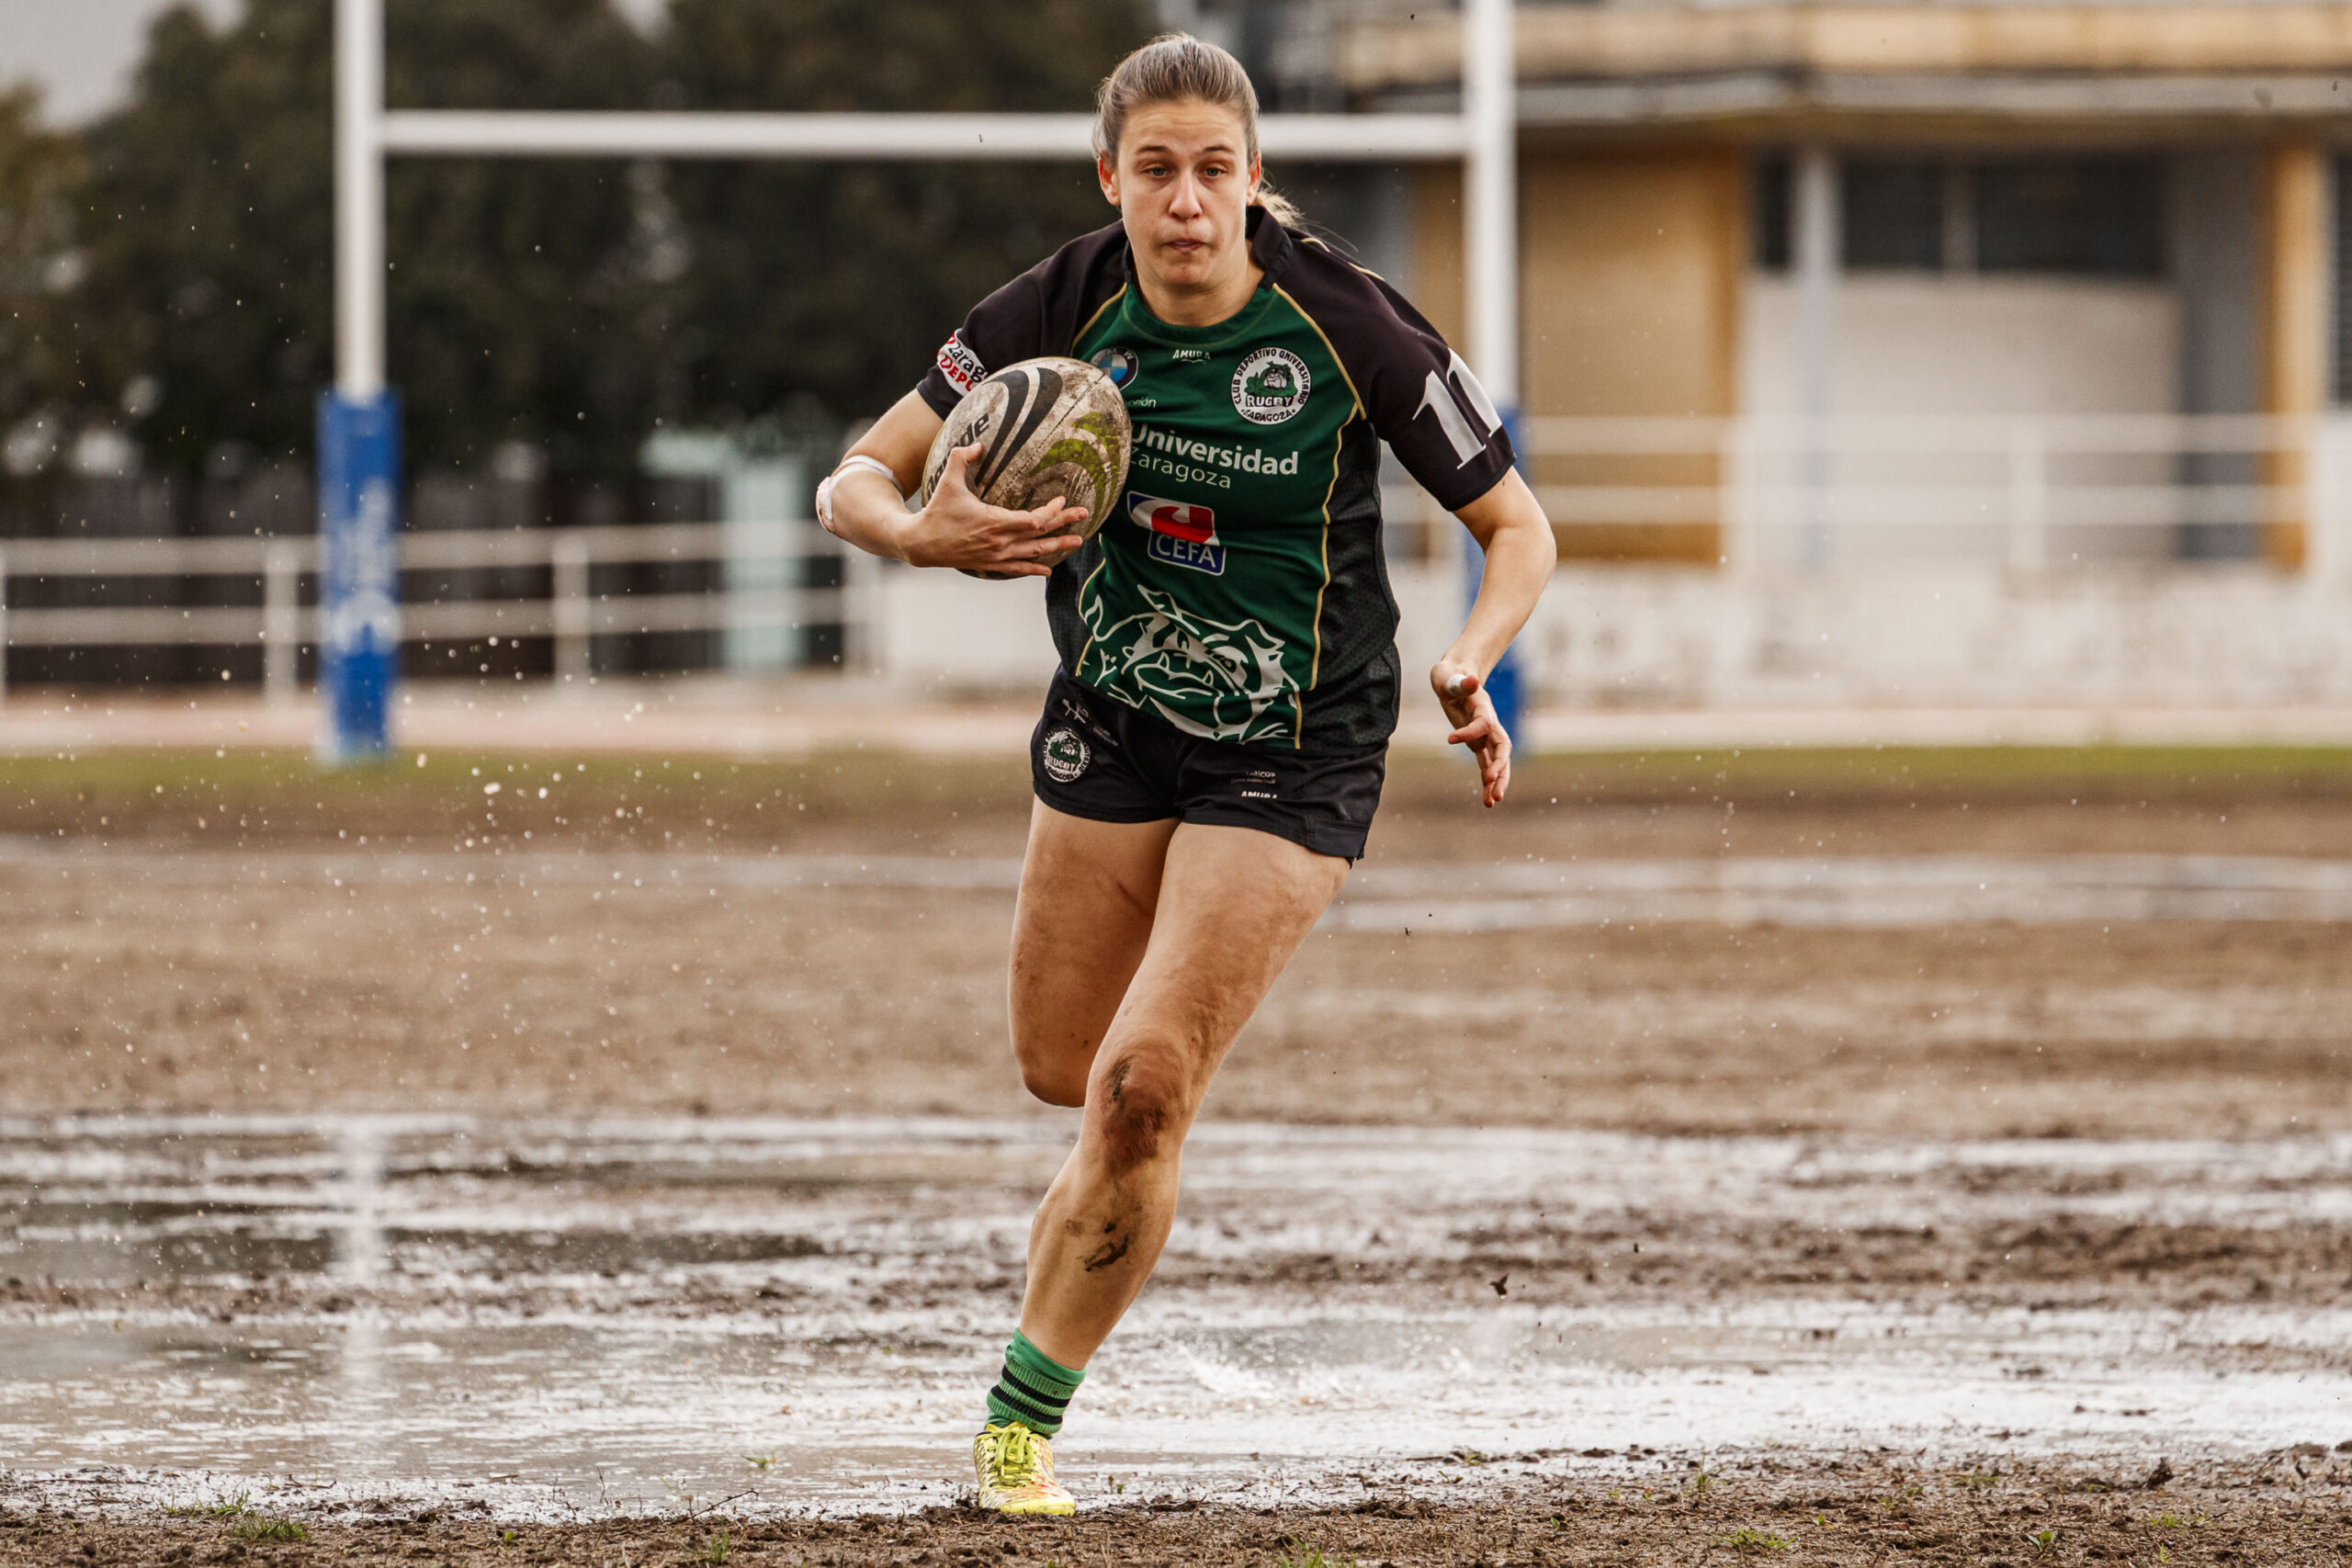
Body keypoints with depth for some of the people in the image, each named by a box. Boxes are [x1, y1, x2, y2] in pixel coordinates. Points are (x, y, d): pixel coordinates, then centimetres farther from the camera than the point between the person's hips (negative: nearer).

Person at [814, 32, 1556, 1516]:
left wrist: (1469, 664, -28)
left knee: (1140, 1089, -16)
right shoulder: (1066, 307, -11)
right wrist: (924, 533, -30)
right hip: (1110, 731, 4)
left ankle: (1023, 1422, 0)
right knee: (1063, 1070, 13)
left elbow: (1518, 526, -9)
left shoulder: (1347, 323, -19)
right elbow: (858, 479, -6)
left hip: (1290, 762, -4)